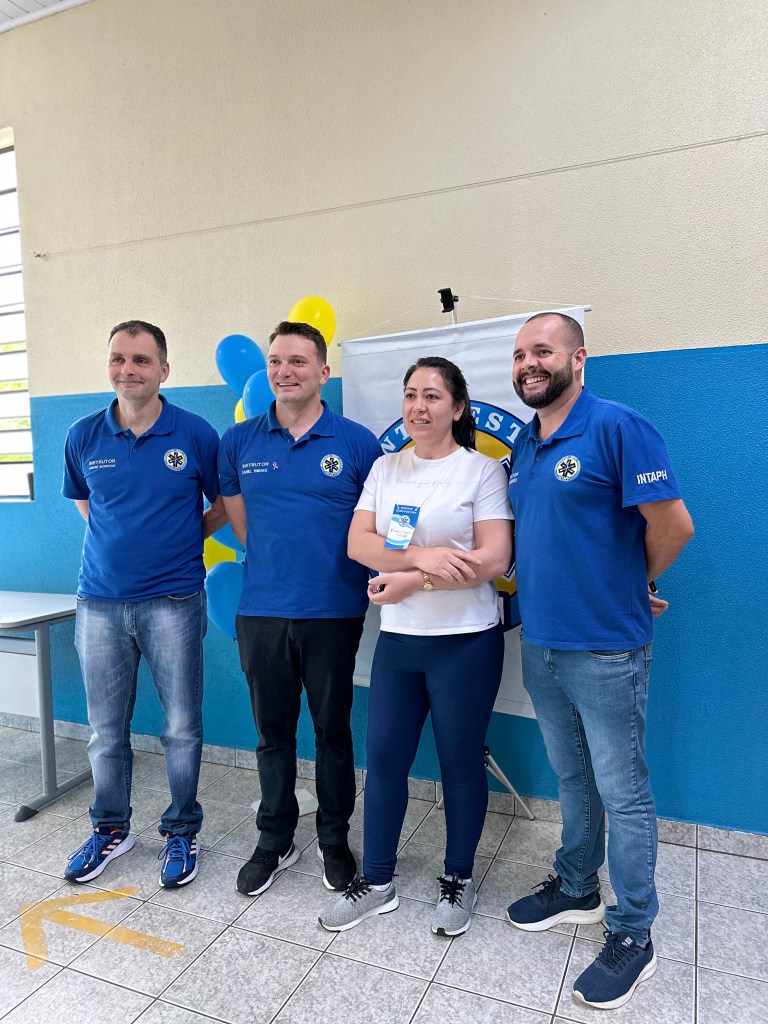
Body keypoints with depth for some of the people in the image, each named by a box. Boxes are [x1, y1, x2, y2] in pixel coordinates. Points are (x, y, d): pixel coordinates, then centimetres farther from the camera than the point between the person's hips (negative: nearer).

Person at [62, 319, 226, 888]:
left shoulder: (195, 434, -5)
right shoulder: (84, 437, 2)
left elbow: (223, 506, 7)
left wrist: (183, 540, 3)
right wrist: (127, 540, 10)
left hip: (173, 602, -2)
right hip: (100, 602, 3)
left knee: (182, 727, 7)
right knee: (106, 729, 13)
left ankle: (182, 830, 28)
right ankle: (111, 828, 35)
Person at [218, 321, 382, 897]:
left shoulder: (357, 443, -4)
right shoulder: (239, 442, 4)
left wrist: (329, 569, 1)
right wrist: (278, 564, 11)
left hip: (335, 614, -2)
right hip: (261, 612, 2)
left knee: (333, 730, 11)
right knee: (273, 732, 14)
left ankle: (335, 840, 32)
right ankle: (275, 841, 33)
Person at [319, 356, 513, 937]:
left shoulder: (483, 470, -6)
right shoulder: (385, 469, 8)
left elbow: (493, 560, -15)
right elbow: (358, 543, -1)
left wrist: (408, 581, -14)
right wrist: (420, 555, -18)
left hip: (467, 642, -4)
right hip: (398, 640, 4)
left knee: (461, 763, 11)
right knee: (384, 759, 11)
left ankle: (458, 881, 34)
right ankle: (377, 882, 31)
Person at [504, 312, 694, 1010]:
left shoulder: (618, 427, -15)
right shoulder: (523, 445, 9)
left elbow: (674, 525, -17)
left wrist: (634, 585, -2)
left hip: (606, 650, -7)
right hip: (541, 644, 7)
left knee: (622, 793, 8)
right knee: (573, 780, 22)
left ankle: (632, 936, 26)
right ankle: (576, 890, 41)